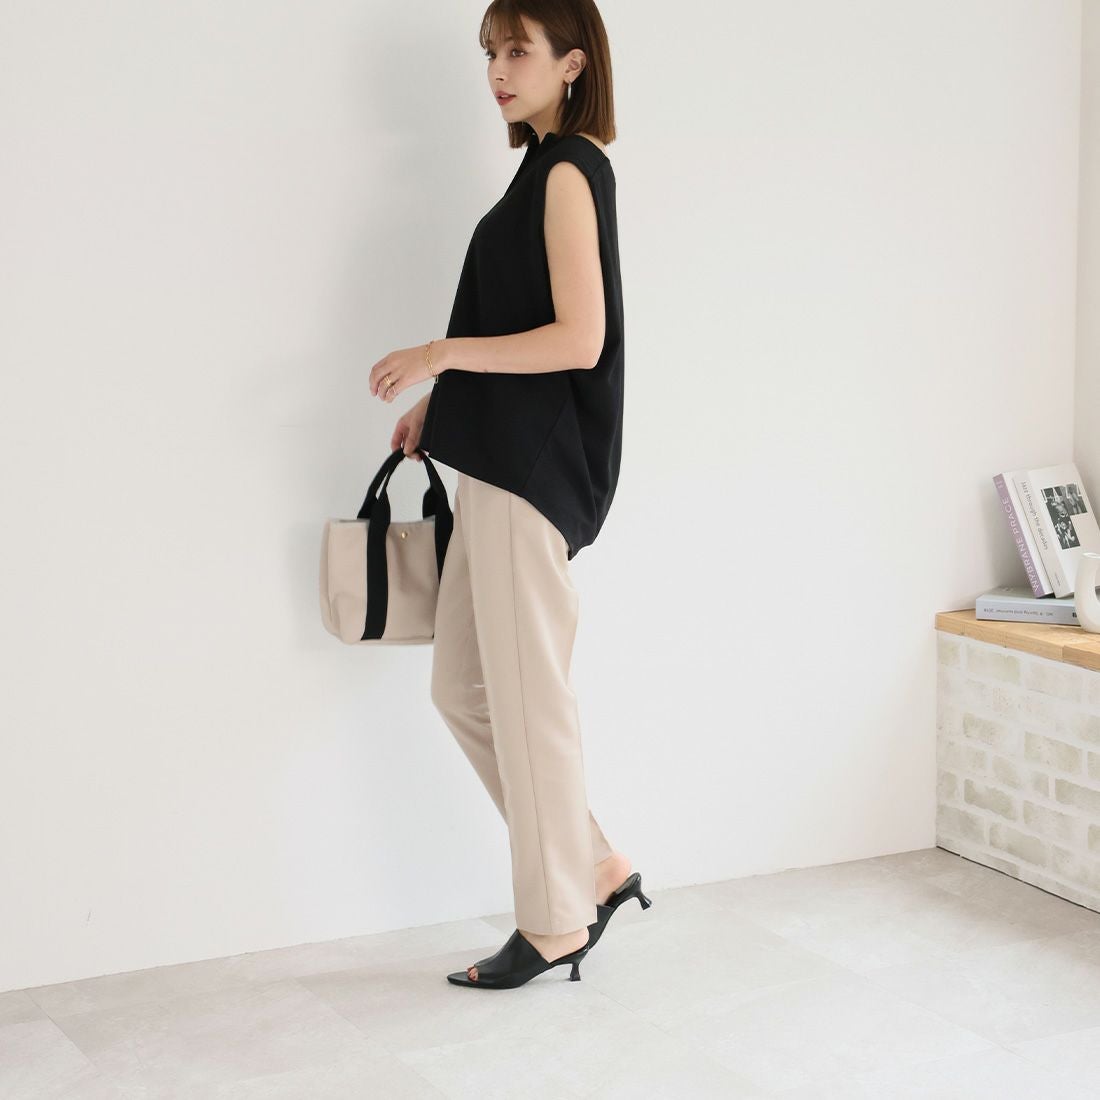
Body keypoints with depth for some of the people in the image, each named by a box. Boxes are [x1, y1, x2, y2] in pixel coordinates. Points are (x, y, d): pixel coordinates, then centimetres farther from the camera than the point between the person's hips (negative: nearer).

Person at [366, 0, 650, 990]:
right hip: (505, 463, 10)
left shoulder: (569, 170, -12)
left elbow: (579, 340, -19)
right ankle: (595, 867, 20)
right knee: (463, 686, 12)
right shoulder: (550, 168, 17)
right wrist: (442, 402, 15)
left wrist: (444, 355, -15)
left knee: (528, 694, -2)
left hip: (539, 468, -10)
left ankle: (556, 922, 9)